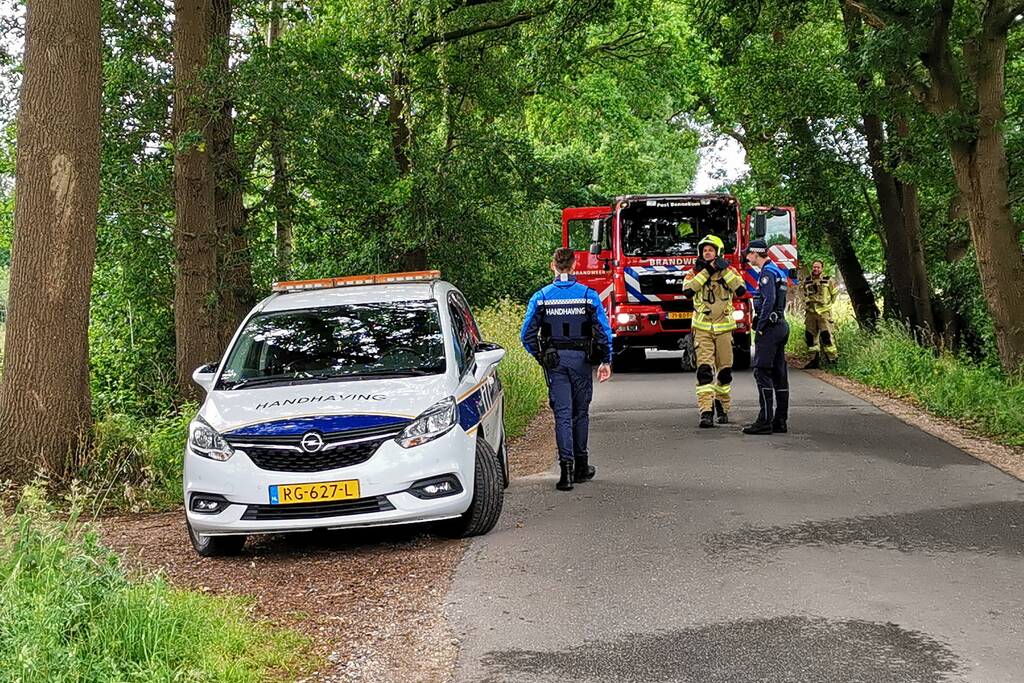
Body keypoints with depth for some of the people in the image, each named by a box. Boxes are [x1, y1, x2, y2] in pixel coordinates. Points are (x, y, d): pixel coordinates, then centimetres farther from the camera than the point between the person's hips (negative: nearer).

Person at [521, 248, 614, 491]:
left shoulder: (541, 297, -2)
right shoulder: (589, 295, -4)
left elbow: (527, 334, -1)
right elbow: (604, 331, -5)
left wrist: (540, 356, 11)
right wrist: (606, 361, 3)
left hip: (554, 361, 0)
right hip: (581, 360, 0)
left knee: (562, 414, 0)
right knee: (580, 412, 13)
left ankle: (566, 468, -11)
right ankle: (581, 466, 23)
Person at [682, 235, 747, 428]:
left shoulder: (729, 271, 3)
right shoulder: (695, 272, 2)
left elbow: (741, 290, -13)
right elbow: (688, 289, -18)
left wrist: (724, 271, -16)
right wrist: (706, 271, -18)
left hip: (724, 328, 2)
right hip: (702, 328, -2)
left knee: (725, 371, 8)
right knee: (704, 370, -13)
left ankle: (722, 407, 27)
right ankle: (706, 411, -17)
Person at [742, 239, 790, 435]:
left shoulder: (767, 273, -12)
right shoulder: (777, 271, 19)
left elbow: (768, 301, -23)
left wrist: (760, 327, -16)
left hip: (770, 328, -10)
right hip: (781, 325, 10)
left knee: (762, 372, -10)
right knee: (779, 373, 9)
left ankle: (765, 421, -13)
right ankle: (780, 421, 10)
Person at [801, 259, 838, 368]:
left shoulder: (828, 281, -2)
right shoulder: (806, 282, 8)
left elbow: (835, 292, 13)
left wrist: (830, 303, 11)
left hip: (824, 312, -5)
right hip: (810, 313, 5)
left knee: (826, 335, -13)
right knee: (810, 335, 4)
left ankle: (832, 358, -7)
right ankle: (815, 359, 13)